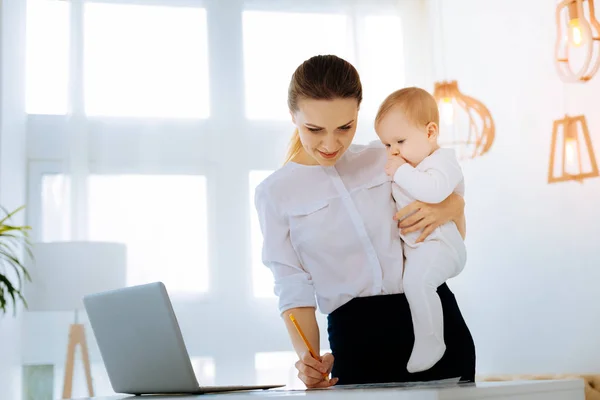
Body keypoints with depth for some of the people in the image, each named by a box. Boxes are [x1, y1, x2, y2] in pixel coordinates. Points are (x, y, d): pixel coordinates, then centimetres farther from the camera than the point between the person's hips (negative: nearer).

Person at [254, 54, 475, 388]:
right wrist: (307, 357, -19)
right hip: (356, 336, -2)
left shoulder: (387, 158, 7)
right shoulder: (275, 194, 2)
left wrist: (452, 207, -6)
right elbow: (295, 292, -2)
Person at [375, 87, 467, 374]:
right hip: (411, 245, 11)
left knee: (417, 279, -32)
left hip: (437, 244, -11)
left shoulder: (443, 160, -14)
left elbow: (433, 190, -34)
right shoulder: (407, 164, 14)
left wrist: (401, 173, -25)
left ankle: (430, 344, -22)